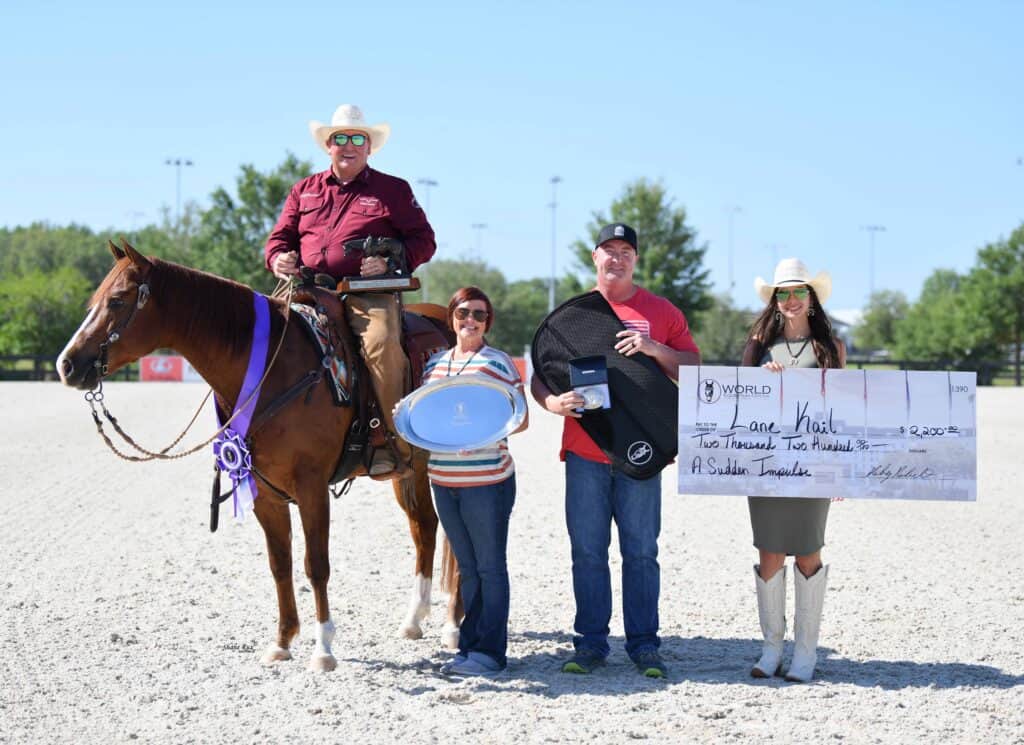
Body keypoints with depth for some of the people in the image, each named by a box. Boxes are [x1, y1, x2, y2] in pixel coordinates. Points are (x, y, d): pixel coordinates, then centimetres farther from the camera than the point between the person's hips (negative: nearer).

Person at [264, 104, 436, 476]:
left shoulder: (393, 190, 13)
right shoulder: (304, 190, 23)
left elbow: (423, 240, 9)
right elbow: (280, 236, 24)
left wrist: (391, 261, -11)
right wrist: (278, 258, -1)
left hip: (369, 292, -4)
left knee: (382, 343, -33)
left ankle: (396, 445, -28)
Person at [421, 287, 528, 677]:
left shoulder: (499, 362, -4)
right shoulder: (434, 363, 12)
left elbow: (522, 420, -4)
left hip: (487, 481, -6)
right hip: (443, 481, 6)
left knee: (490, 567, 0)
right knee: (468, 567, 13)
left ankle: (490, 651, 3)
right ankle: (469, 645, 19)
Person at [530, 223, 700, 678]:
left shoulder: (661, 312, 7)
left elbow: (694, 371, 4)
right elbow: (540, 375, 9)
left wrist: (655, 349, -13)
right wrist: (552, 402, -13)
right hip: (584, 453, 1)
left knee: (641, 552, 1)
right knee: (587, 552, 3)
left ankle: (643, 645, 7)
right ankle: (590, 643, 11)